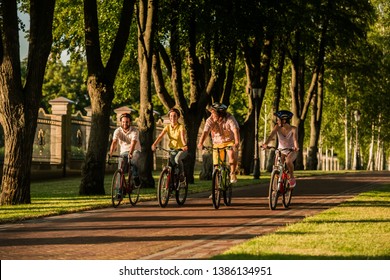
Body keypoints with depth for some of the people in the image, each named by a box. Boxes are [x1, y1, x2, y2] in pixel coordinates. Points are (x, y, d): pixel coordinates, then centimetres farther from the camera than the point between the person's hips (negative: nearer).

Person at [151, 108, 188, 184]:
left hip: (182, 149, -5)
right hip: (172, 149, 5)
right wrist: (154, 144, -32)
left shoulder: (181, 127, -11)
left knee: (177, 158, -34)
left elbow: (183, 136, -29)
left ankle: (182, 175, -16)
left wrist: (185, 145, -49)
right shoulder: (167, 127, 0)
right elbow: (160, 136, -14)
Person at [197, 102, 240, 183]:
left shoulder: (230, 119, -22)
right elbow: (205, 132, -27)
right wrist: (200, 143, -44)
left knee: (232, 154, -32)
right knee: (217, 166, -1)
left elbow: (235, 130, -34)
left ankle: (232, 174, -15)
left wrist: (237, 142, -50)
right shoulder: (210, 120, -16)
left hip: (230, 141, -2)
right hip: (217, 143, 2)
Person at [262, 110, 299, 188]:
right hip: (281, 150, 3)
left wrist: (296, 147, -57)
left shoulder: (293, 129, -18)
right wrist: (265, 144, -47)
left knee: (288, 161, -34)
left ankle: (292, 178, -11)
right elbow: (271, 136, -27)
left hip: (291, 151, -3)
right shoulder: (277, 127, -12)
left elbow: (295, 138, -35)